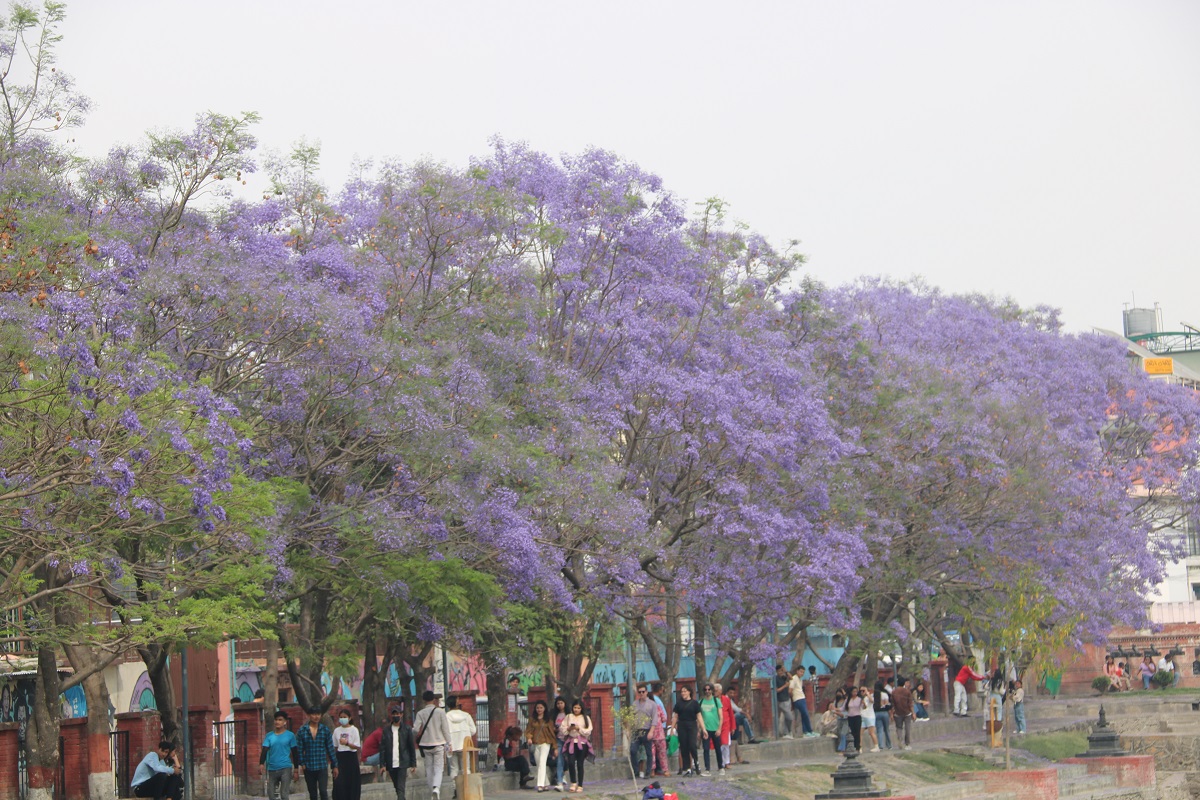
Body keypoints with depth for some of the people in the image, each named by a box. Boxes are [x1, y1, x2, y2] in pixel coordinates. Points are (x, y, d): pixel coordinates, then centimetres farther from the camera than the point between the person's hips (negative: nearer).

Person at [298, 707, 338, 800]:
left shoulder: (325, 729, 2)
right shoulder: (303, 730, 1)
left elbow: (330, 748, 4)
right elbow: (300, 749, 0)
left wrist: (334, 765, 4)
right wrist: (302, 763, -10)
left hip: (322, 767, -1)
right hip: (309, 767, 1)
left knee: (323, 791, -12)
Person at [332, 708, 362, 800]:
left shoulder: (353, 730, -2)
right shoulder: (337, 730, 9)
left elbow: (358, 747, -7)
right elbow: (334, 746, 11)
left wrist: (347, 743, -23)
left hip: (351, 757, -3)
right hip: (340, 757, 3)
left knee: (352, 783, -1)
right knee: (339, 783, -6)